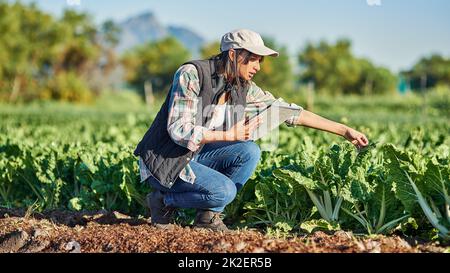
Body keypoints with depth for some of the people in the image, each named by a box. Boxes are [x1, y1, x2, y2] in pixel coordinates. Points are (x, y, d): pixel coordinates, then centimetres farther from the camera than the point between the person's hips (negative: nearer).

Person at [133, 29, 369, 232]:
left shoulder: (243, 89, -2)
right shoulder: (191, 74, -21)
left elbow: (288, 111, 0)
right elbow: (178, 130, -26)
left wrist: (344, 130, -2)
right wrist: (229, 135, -23)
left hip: (194, 156, 7)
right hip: (163, 160, -7)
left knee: (250, 152, -14)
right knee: (224, 191, -26)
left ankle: (208, 216, -2)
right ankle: (164, 200, -1)